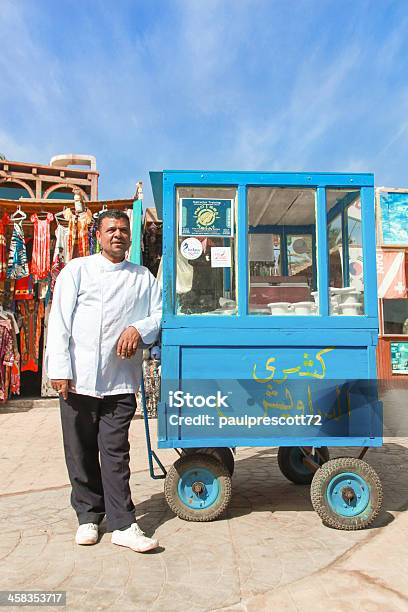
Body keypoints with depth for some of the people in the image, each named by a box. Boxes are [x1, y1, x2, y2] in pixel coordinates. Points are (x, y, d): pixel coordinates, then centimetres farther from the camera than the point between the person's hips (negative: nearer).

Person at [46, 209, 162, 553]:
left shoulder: (144, 277, 12)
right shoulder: (77, 270, 7)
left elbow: (159, 314, 10)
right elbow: (59, 320, 0)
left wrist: (139, 329, -12)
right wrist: (60, 369, -8)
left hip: (121, 381, 0)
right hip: (78, 380, 0)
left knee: (116, 453, 3)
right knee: (81, 453, 9)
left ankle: (123, 525, 9)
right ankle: (89, 517, 26)